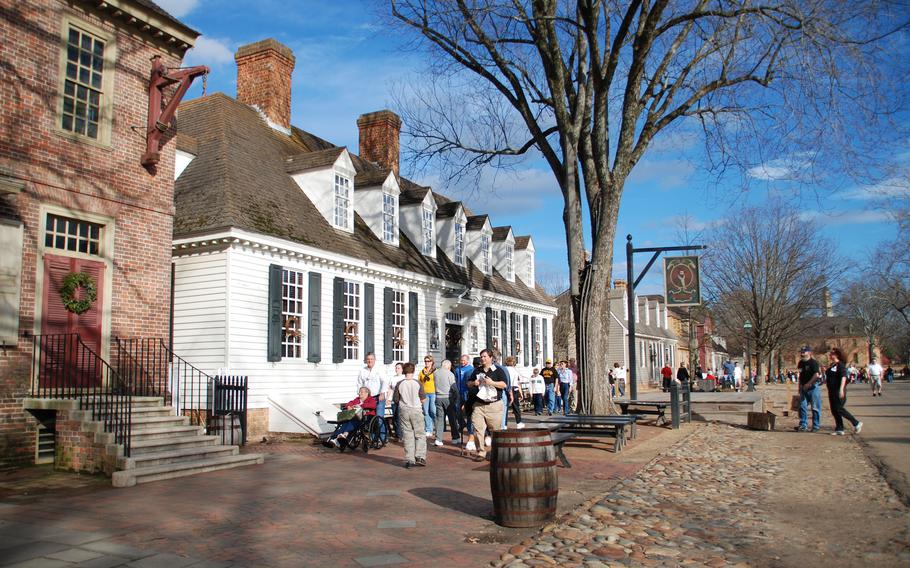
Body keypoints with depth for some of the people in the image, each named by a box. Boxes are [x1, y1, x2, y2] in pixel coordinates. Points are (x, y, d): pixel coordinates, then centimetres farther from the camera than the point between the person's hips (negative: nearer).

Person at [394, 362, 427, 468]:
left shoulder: (399, 384, -5)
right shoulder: (417, 383, -8)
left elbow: (396, 400, 0)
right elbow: (423, 399, -3)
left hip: (404, 411, 2)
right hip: (416, 410, -2)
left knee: (407, 436, 7)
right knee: (420, 434, 9)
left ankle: (409, 460, 7)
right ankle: (419, 457, -1)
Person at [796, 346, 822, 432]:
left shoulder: (813, 362, -11)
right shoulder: (801, 363, 13)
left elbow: (816, 375, -21)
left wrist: (808, 384, -22)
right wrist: (800, 386, 19)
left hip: (813, 387, -7)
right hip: (804, 387, 8)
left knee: (815, 407, -1)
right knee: (802, 406, 5)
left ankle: (816, 426, 7)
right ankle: (803, 425, 10)